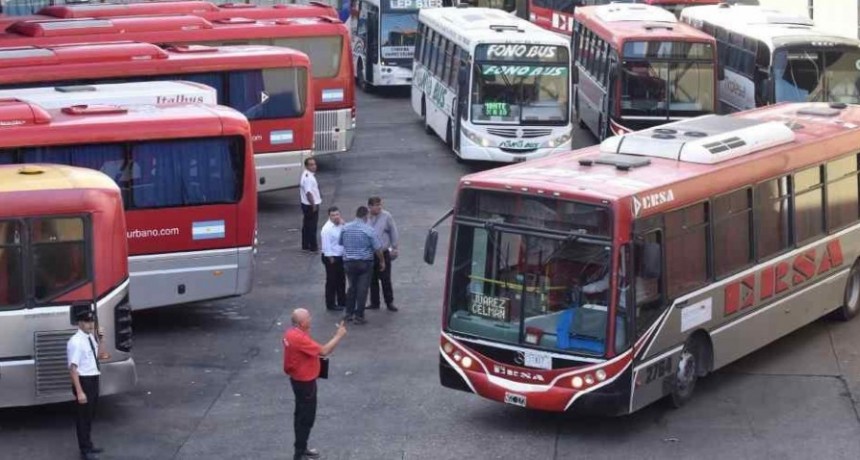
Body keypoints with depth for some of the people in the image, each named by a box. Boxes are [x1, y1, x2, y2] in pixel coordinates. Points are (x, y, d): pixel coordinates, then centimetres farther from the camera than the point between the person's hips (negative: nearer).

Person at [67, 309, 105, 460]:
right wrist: (79, 392, -27)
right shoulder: (76, 342, -21)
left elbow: (99, 354, 22)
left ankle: (88, 444, 37)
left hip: (93, 380, 9)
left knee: (90, 414, 21)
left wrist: (100, 340, 3)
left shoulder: (90, 338, 5)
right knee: (83, 415, 3)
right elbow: (73, 368, -24)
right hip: (83, 381, -9)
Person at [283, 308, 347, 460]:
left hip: (299, 379, 10)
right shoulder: (299, 339, -30)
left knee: (302, 415, 21)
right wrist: (339, 336, -19)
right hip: (305, 382, -10)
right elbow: (323, 351, -27)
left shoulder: (291, 333, 0)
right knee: (306, 418, 0)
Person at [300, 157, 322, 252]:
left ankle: (305, 246, 23)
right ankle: (313, 247, 3)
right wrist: (313, 205, -25)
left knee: (306, 225, 15)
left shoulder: (306, 175, 10)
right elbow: (308, 192, -29)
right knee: (312, 226, -2)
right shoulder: (308, 177, -23)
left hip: (306, 204, 10)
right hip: (311, 205, -10)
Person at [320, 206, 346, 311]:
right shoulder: (327, 228, -20)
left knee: (341, 280, 19)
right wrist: (330, 259, -18)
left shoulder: (340, 225, 5)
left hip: (341, 256, 8)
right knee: (332, 281, 2)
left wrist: (343, 225, -8)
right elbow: (326, 245, -19)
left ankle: (342, 301, 32)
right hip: (332, 257, -8)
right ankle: (331, 304, 12)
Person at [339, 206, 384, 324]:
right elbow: (378, 248, -9)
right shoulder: (368, 230, -13)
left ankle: (349, 313, 20)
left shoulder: (345, 228, -1)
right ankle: (359, 316, 1)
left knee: (352, 287, 18)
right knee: (362, 289, 1)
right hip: (364, 263, -4)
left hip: (348, 262, 4)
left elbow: (341, 243, 11)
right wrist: (382, 261, 5)